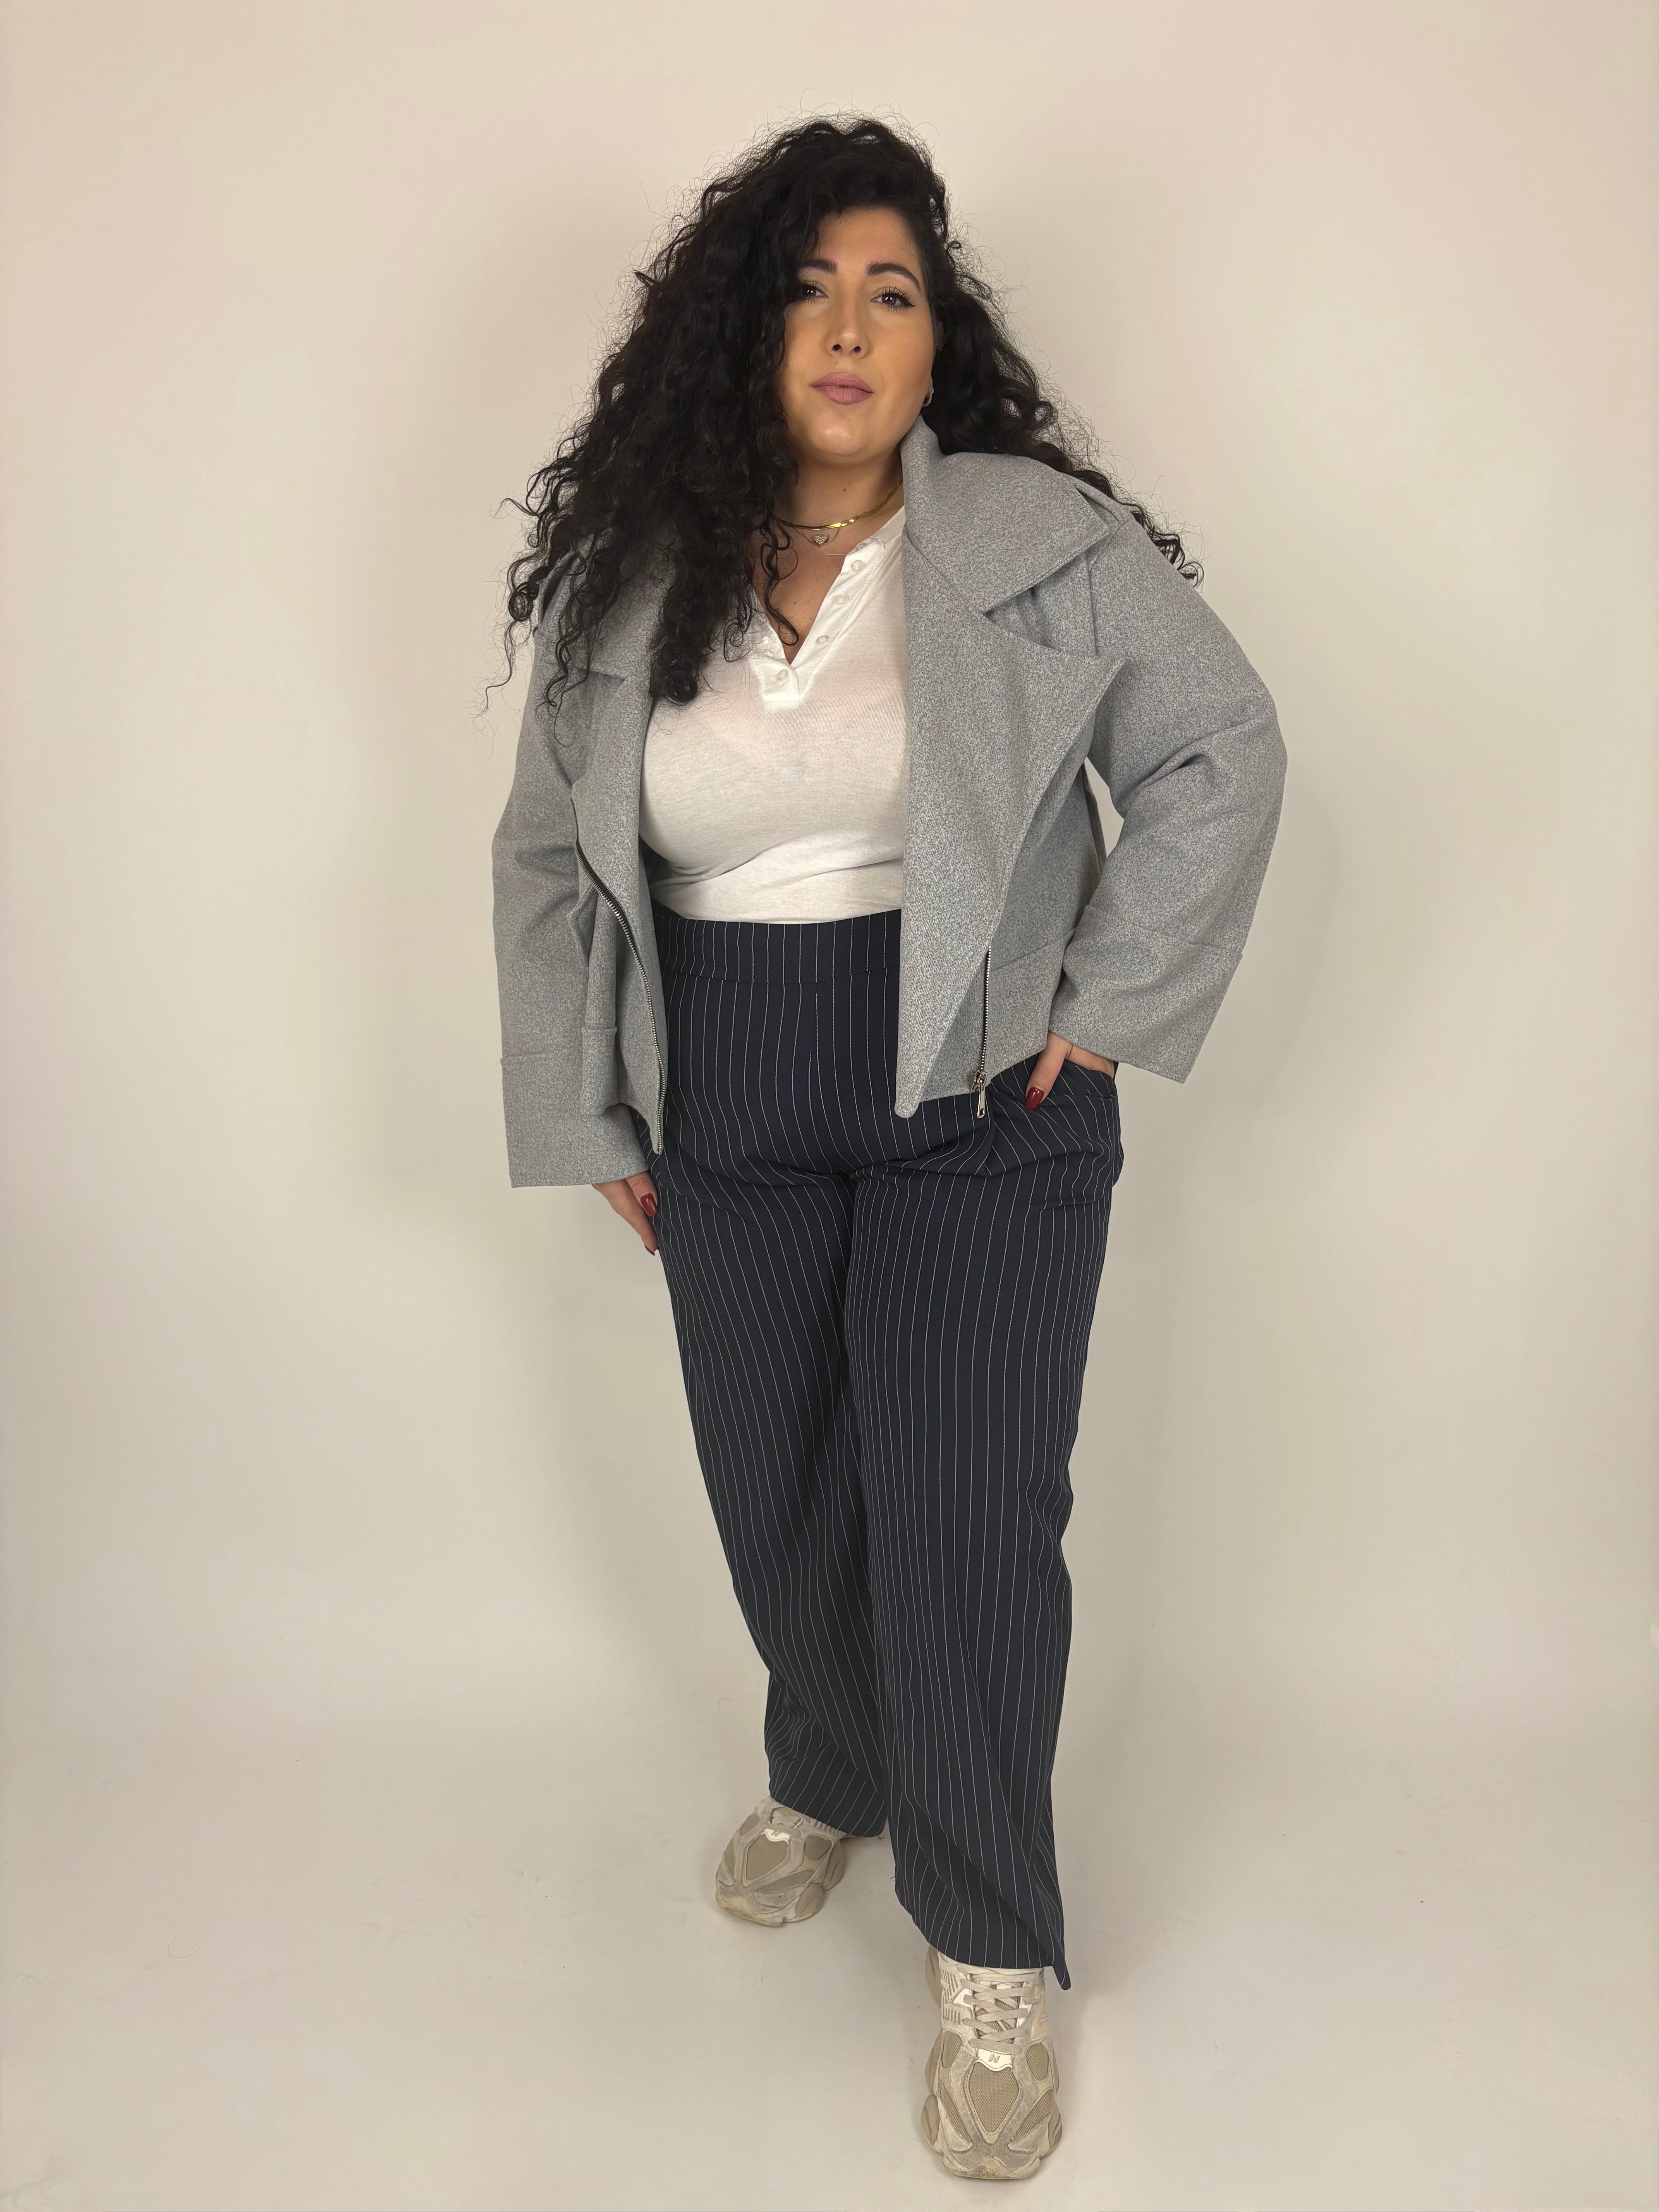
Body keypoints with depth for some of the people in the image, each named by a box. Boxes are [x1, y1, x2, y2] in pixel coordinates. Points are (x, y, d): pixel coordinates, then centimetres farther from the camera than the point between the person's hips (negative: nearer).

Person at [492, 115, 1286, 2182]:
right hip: (726, 1124, 4)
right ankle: (828, 1780, 45)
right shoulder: (628, 584, 3)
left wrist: (1107, 999, -7)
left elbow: (1222, 753, -2)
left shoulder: (1043, 544, -5)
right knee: (777, 1498, 16)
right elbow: (546, 857, 9)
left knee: (965, 1526, -3)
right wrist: (586, 1119, 6)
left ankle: (988, 1957, 18)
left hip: (977, 1107, -3)